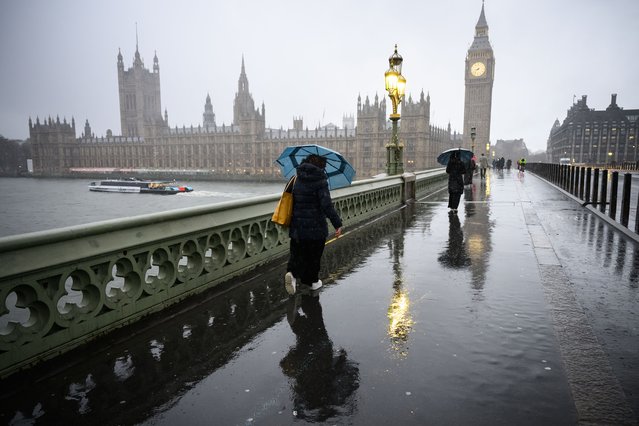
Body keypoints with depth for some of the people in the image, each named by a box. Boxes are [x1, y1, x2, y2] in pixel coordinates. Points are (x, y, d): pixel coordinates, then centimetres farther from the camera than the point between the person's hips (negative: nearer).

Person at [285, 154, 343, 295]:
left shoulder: (298, 181, 5)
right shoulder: (320, 181, -13)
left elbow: (292, 202, 13)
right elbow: (326, 205, -21)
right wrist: (337, 223, -20)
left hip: (297, 225, 4)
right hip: (316, 226, -4)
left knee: (297, 252, 13)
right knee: (314, 255, 12)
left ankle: (292, 273, -12)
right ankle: (312, 281, 24)